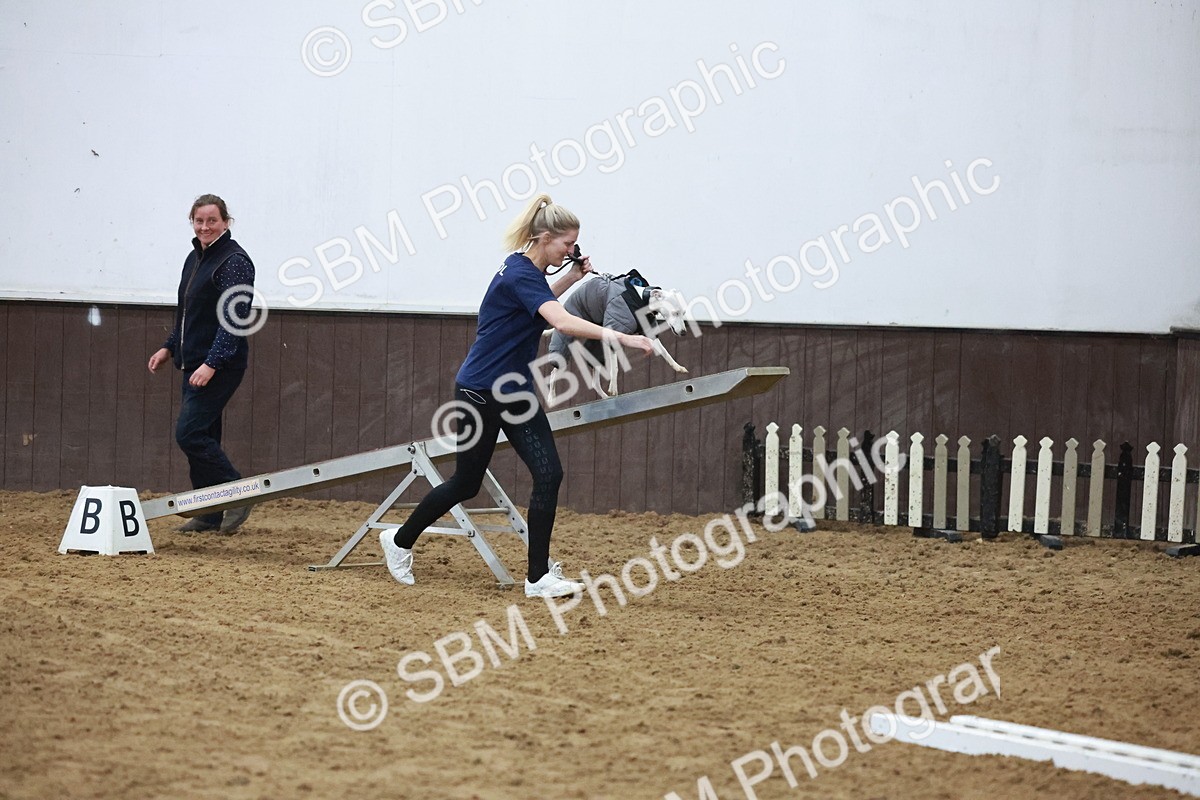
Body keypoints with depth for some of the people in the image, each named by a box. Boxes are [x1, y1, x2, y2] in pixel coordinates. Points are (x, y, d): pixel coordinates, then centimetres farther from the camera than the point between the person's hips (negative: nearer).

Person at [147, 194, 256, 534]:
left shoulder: (234, 261, -14)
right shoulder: (195, 258, 15)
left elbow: (233, 320, -21)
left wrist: (212, 363, -26)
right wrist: (169, 347, 19)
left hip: (220, 365, -9)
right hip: (193, 364, 9)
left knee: (190, 433, -13)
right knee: (201, 435, 9)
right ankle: (209, 514, 15)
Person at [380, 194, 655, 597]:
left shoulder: (529, 271, 5)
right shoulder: (520, 275, -23)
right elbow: (562, 322, -38)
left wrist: (569, 280, 14)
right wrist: (620, 337, -45)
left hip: (515, 391, 9)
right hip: (480, 393, -9)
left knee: (549, 475, -7)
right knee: (466, 484, 6)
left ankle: (539, 577, -5)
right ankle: (399, 540, 30)